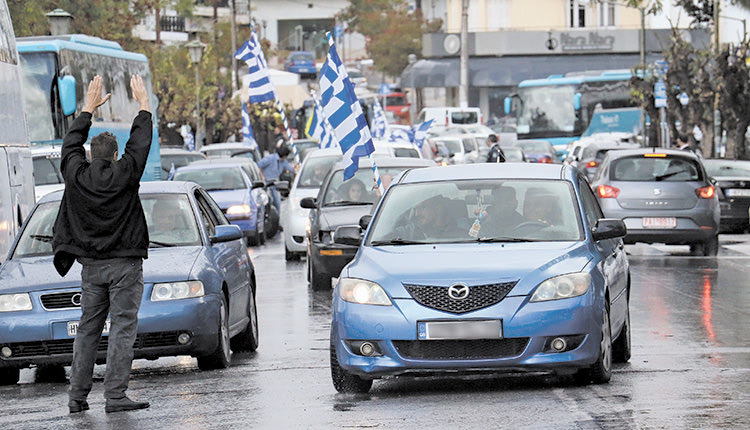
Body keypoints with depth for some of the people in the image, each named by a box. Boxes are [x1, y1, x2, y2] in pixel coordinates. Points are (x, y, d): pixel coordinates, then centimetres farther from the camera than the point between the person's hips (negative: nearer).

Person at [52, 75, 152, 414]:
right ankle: (115, 395, -11)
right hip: (125, 263, -4)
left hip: (91, 266, 4)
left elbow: (71, 143, 18)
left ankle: (77, 396, 7)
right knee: (122, 329, -5)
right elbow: (140, 142, 4)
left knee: (88, 330, 10)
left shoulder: (76, 175, 0)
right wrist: (143, 104, 17)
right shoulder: (123, 174, -9)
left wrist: (88, 109, 28)